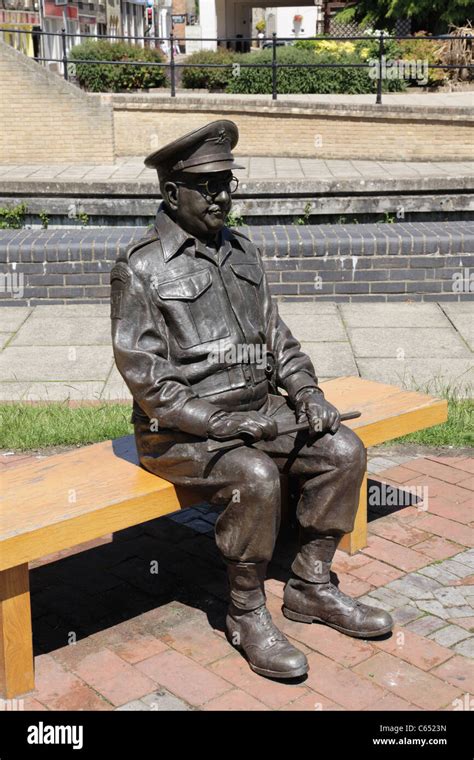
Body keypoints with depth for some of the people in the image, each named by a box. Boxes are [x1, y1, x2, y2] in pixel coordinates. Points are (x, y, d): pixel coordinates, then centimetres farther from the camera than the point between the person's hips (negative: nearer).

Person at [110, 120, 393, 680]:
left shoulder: (241, 251, 11)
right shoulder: (140, 269, -11)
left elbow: (275, 335, 16)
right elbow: (146, 380, -16)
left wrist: (306, 390, -1)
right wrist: (222, 424, -22)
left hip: (256, 410, 7)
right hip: (180, 430, -7)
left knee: (343, 450, -8)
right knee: (255, 478, -32)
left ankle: (310, 587, 7)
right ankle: (246, 614, -8)